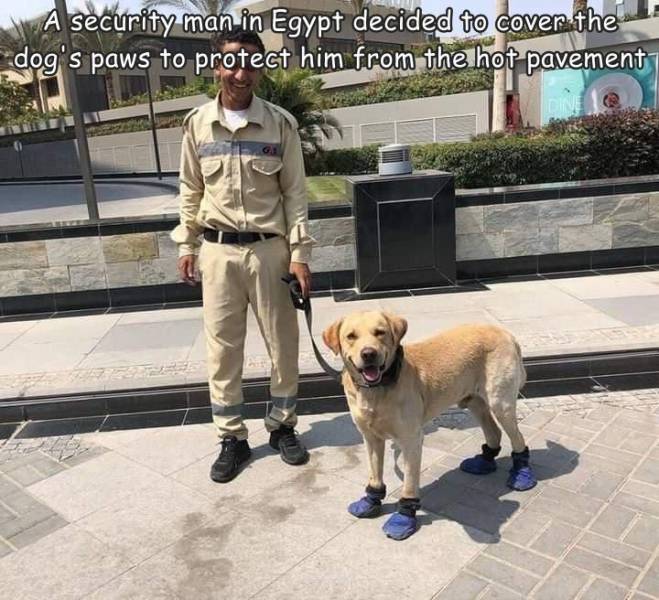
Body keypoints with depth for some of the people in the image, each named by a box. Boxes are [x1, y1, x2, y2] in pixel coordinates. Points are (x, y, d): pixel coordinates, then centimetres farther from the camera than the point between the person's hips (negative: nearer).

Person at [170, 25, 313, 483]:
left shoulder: (280, 124, -3)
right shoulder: (197, 124, 2)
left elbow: (295, 192, -2)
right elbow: (191, 190, 10)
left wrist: (300, 253, -7)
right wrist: (187, 244, 8)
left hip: (269, 248, -1)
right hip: (218, 250, 1)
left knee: (283, 343, 8)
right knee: (222, 347, 7)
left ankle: (283, 426, 29)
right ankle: (233, 438, 22)